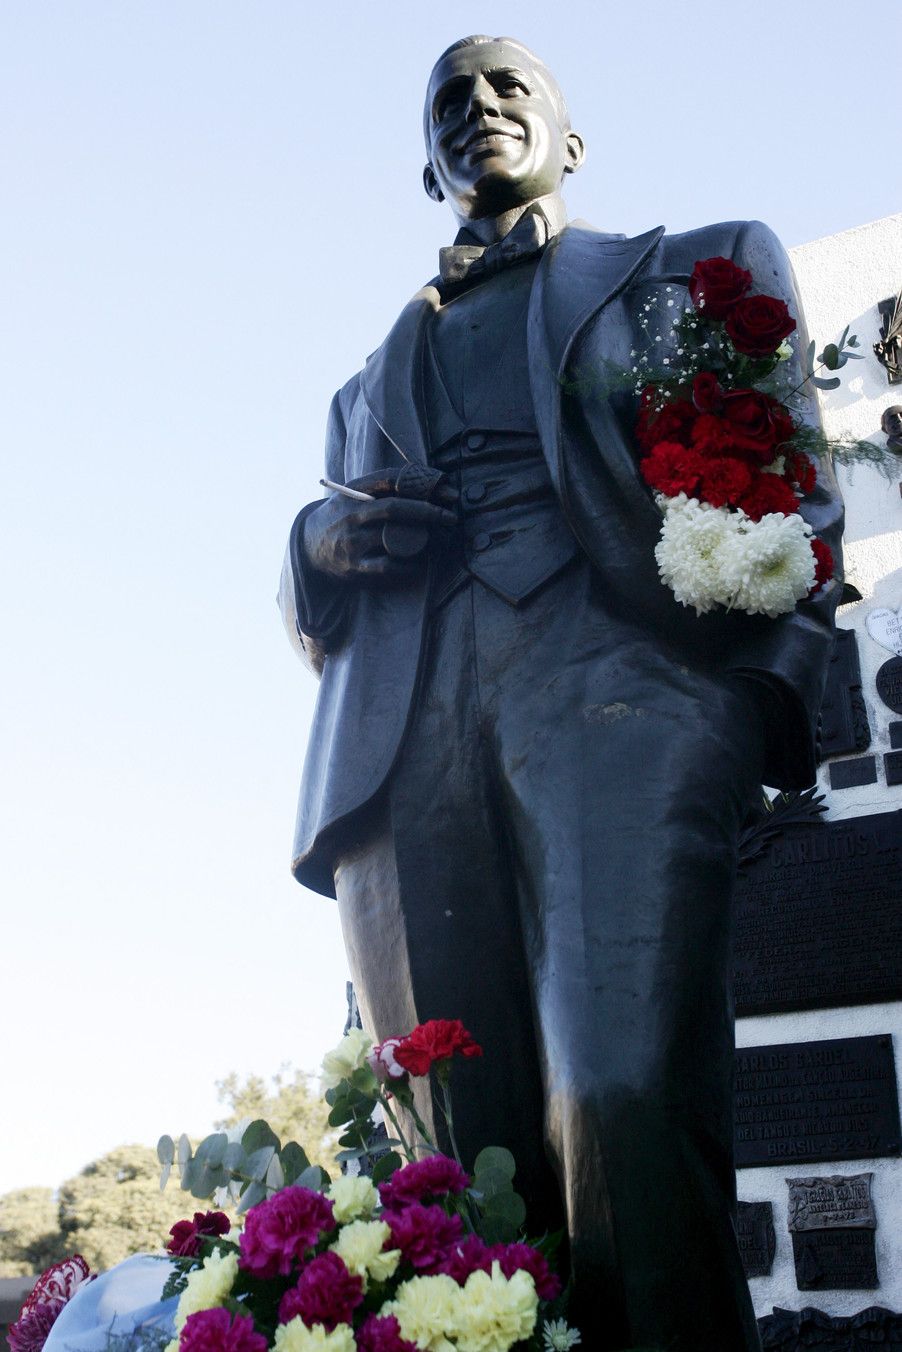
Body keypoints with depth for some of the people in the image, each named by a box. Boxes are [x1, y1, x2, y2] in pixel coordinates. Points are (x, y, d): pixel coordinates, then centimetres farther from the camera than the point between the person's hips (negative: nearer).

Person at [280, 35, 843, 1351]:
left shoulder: (691, 268, 25)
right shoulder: (374, 379, 35)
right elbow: (313, 620, 32)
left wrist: (769, 681, -8)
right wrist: (322, 539, 6)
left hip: (614, 684, -3)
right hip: (408, 738, 4)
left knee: (626, 1103, -23)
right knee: (463, 1153, -7)